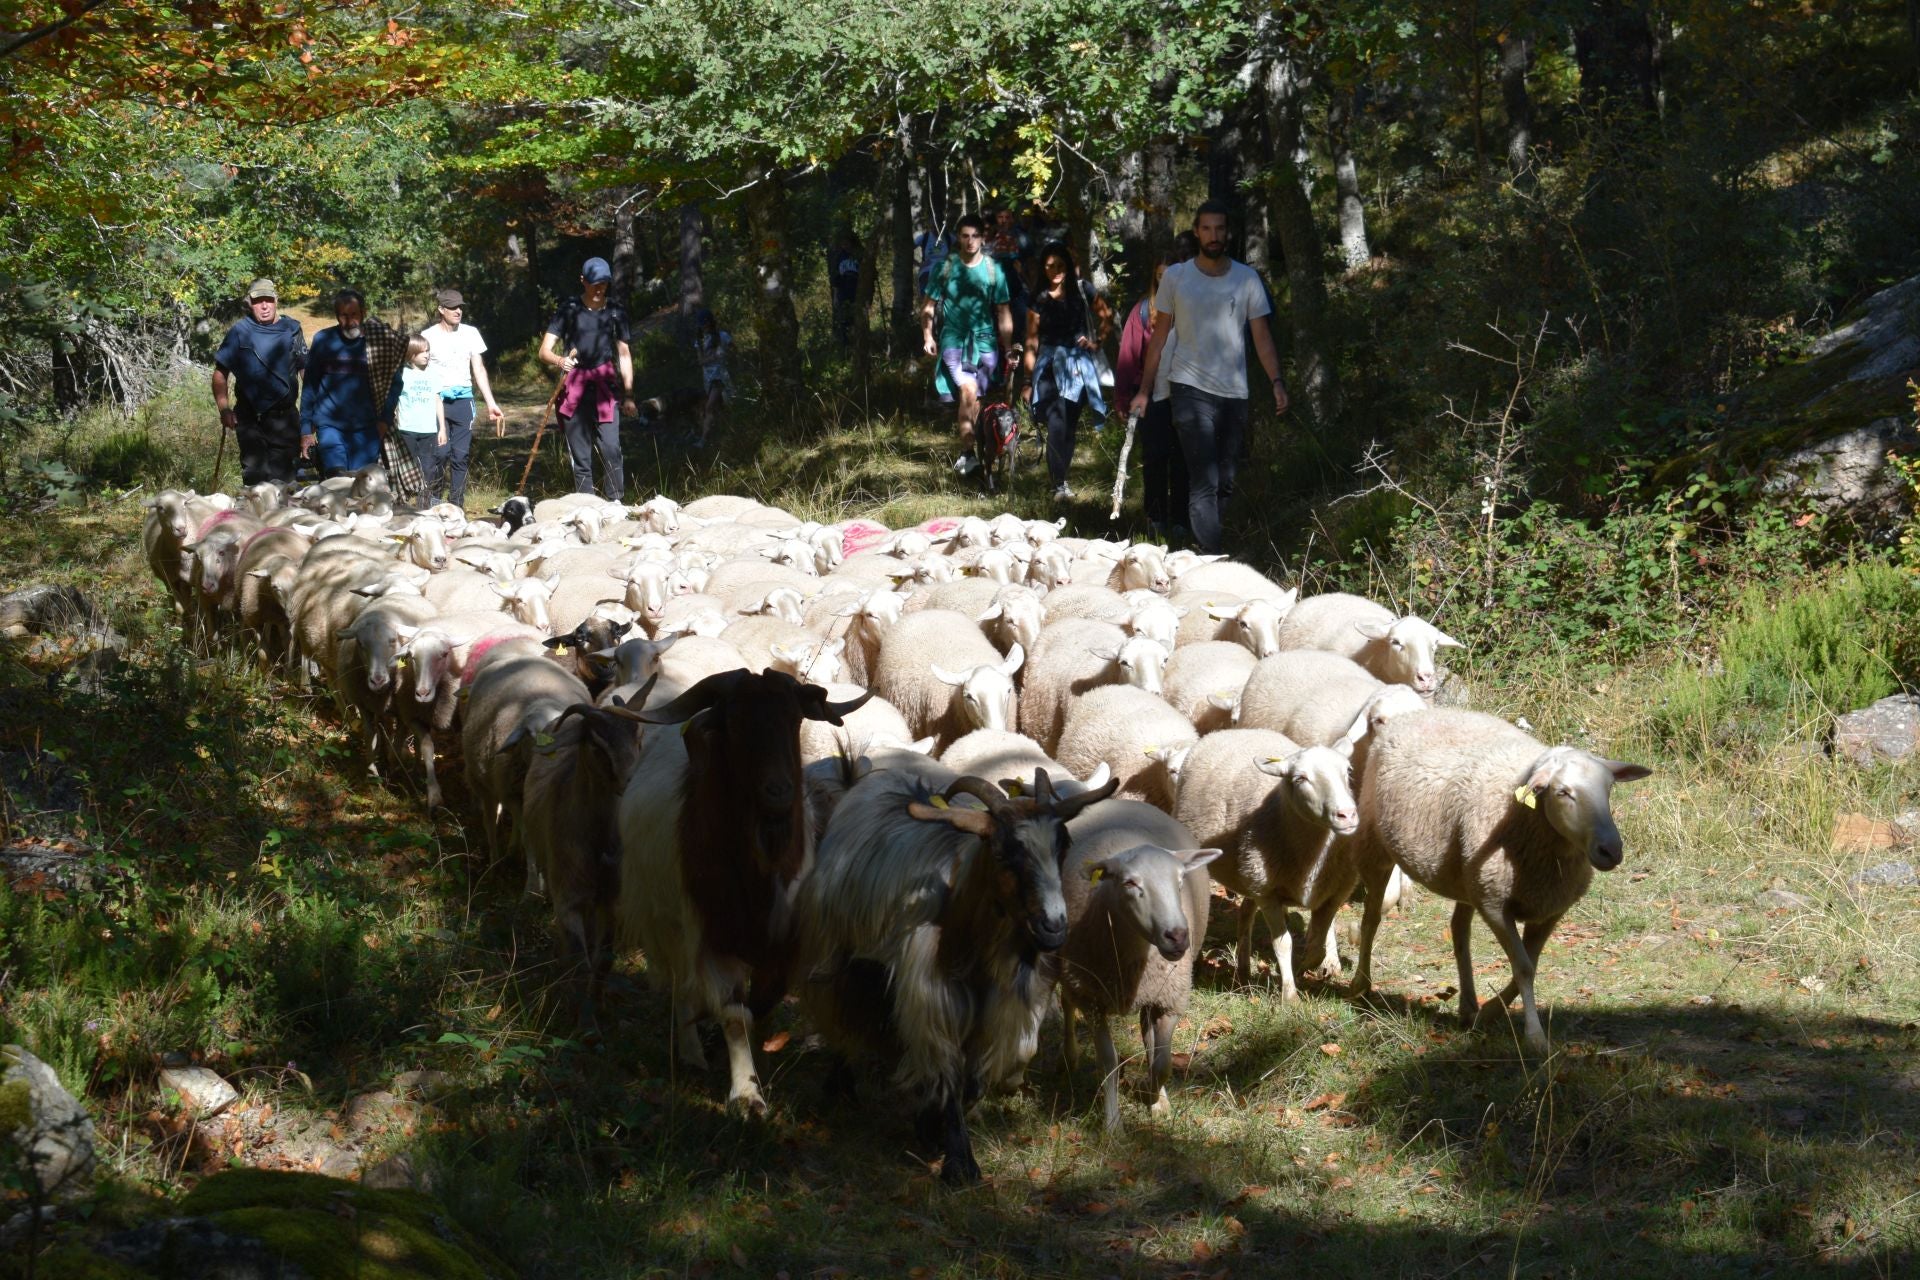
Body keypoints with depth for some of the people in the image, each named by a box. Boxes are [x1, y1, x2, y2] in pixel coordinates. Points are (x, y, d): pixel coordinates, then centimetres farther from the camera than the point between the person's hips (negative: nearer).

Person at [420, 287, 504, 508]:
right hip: (437, 399, -3)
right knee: (440, 452, -14)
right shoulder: (428, 336, 1)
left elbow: (479, 370, 12)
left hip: (463, 399, 3)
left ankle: (456, 507, 3)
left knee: (460, 455, -1)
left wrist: (491, 404, 8)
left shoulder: (470, 333, 10)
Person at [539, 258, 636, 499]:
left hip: (605, 388, 0)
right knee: (580, 455, 2)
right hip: (574, 389, 0)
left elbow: (624, 354, 16)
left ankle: (615, 503, -8)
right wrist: (560, 361, -22)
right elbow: (544, 351, 1)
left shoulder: (615, 312, 9)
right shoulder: (569, 309, 3)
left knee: (611, 448, -13)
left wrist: (628, 395, 10)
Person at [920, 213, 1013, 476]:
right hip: (954, 339, -2)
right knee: (968, 390, -21)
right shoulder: (946, 267, 0)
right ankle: (968, 452, -20)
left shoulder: (993, 270, 2)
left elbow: (1003, 312, 5)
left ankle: (965, 453, 22)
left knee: (974, 398, 6)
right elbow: (928, 306, 7)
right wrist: (927, 336, -5)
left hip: (985, 341, 2)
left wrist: (1009, 348, 2)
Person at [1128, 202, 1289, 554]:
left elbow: (1261, 336, 6)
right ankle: (1213, 561, -17)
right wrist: (1144, 390, 5)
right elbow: (1159, 338, 8)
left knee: (1225, 482, 7)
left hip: (1234, 393, 3)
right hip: (1190, 389, -3)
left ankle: (1206, 544, 22)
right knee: (1205, 481, -14)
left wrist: (1277, 381, -7)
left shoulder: (1246, 278, 7)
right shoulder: (1176, 277, 3)